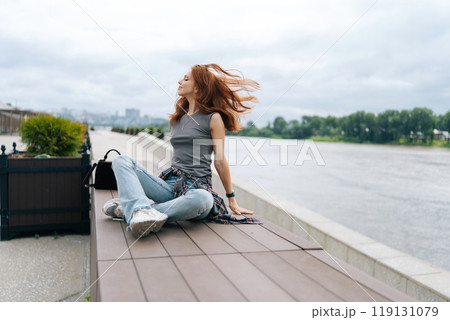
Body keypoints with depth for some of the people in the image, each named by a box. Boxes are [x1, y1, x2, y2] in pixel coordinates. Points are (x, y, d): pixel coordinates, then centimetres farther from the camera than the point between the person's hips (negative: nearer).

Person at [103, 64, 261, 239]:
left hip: (197, 187, -5)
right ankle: (141, 208, -38)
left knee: (203, 198, -42)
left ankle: (130, 208, -34)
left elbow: (220, 160, 1)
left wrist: (232, 200, 4)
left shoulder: (213, 118, 2)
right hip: (169, 185, 6)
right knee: (122, 160, -12)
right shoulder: (177, 119, 22)